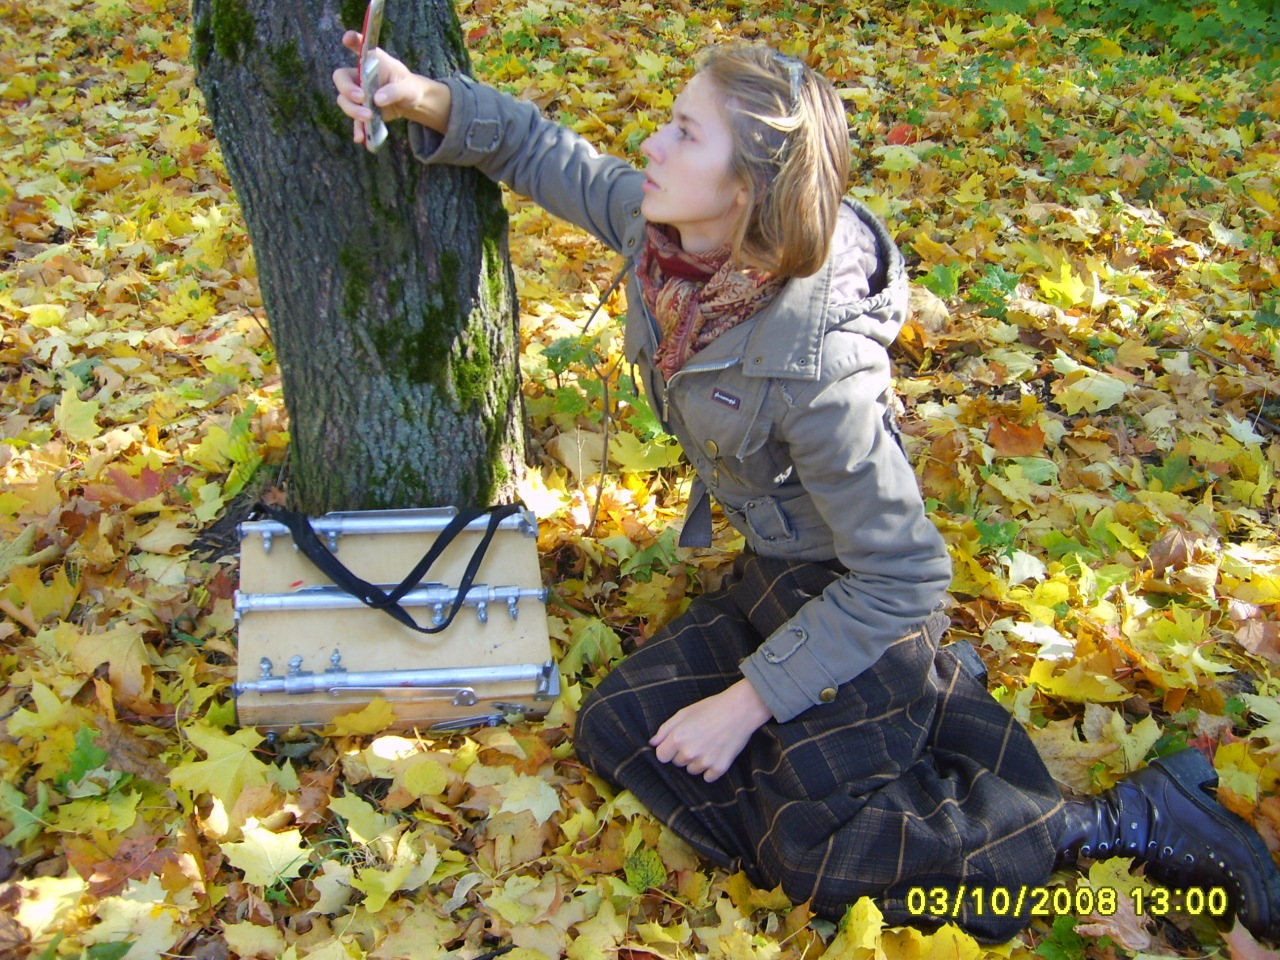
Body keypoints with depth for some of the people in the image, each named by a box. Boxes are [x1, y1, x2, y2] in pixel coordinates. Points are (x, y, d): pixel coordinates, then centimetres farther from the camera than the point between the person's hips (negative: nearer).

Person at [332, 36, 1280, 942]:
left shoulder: (815, 361, -35)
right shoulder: (665, 229, -14)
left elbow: (903, 575, -28)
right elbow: (554, 156, 4)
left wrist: (748, 700, -23)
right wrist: (431, 101, -13)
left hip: (856, 600, -8)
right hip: (773, 575, 8)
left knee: (814, 858, -4)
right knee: (617, 726, 6)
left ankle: (1133, 819, 8)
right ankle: (917, 705, 14)